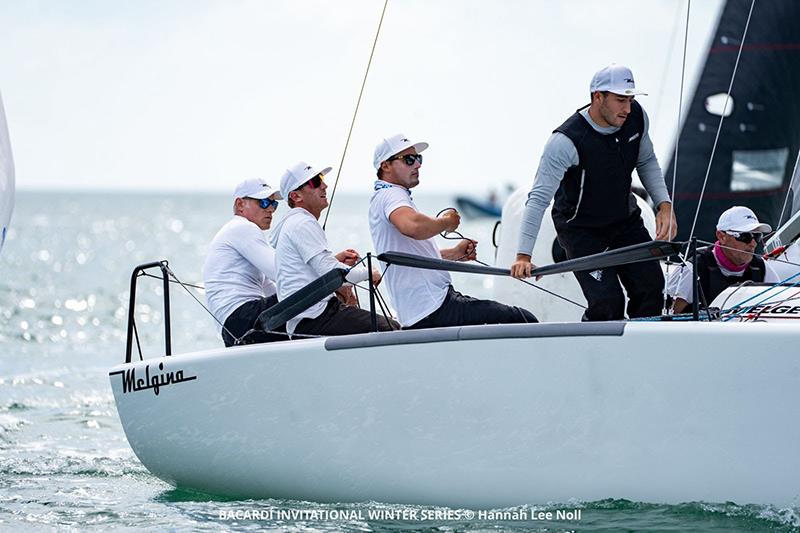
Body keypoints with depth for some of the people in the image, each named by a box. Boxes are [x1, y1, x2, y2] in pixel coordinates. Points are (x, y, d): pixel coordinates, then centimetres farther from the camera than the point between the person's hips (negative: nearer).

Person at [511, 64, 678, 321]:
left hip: (626, 218, 6)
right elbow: (539, 198, -30)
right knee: (607, 302, -19)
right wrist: (524, 255, -38)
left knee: (651, 288, -4)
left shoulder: (636, 117, -12)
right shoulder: (567, 141, -31)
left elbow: (646, 162, 9)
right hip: (581, 229, -6)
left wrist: (664, 205, -6)